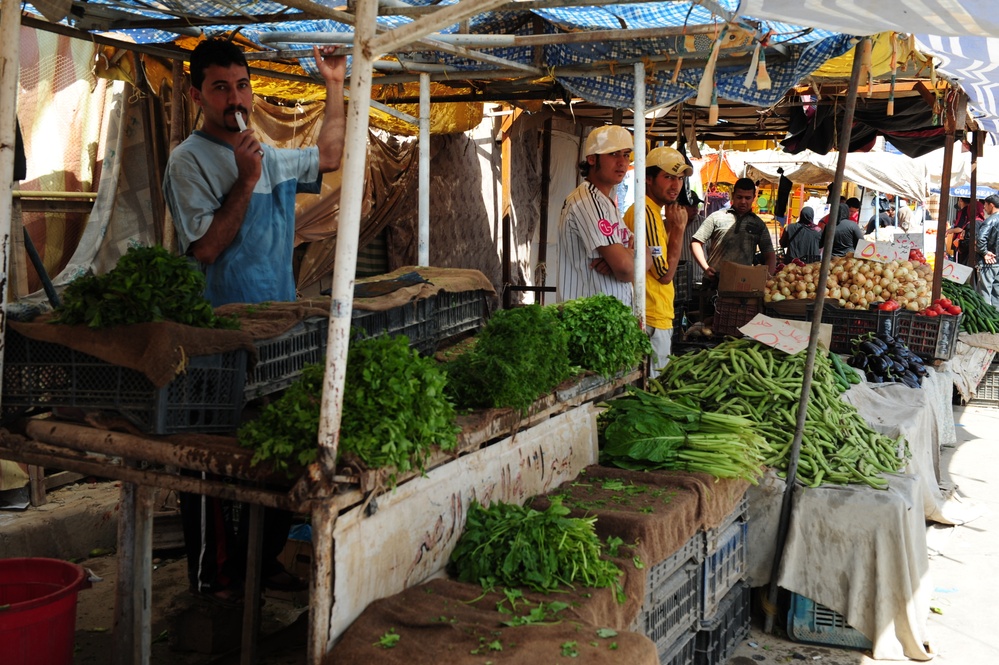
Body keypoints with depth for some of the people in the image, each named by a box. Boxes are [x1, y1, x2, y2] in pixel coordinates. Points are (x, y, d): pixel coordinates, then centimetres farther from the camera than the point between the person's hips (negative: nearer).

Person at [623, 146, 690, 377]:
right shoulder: (647, 213, -17)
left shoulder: (652, 211, 17)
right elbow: (665, 273, -16)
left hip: (658, 317, 11)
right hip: (653, 321, -11)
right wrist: (677, 228, -10)